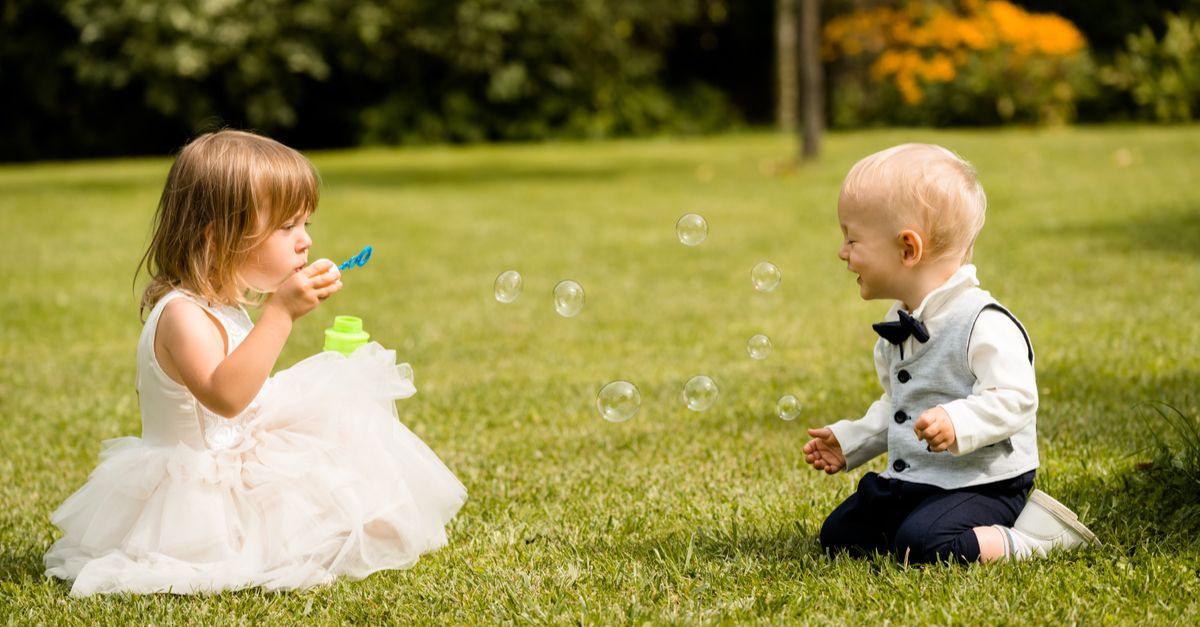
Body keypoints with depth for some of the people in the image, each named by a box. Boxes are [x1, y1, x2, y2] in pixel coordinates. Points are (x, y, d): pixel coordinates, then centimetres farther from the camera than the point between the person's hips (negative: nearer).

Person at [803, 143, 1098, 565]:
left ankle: (1033, 536, -10)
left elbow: (1014, 399, -27)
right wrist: (850, 440, 20)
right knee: (837, 535, 7)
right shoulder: (898, 324, 12)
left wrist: (958, 423, -41)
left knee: (921, 544, -31)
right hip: (908, 481, 10)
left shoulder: (983, 324, -18)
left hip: (980, 482, -10)